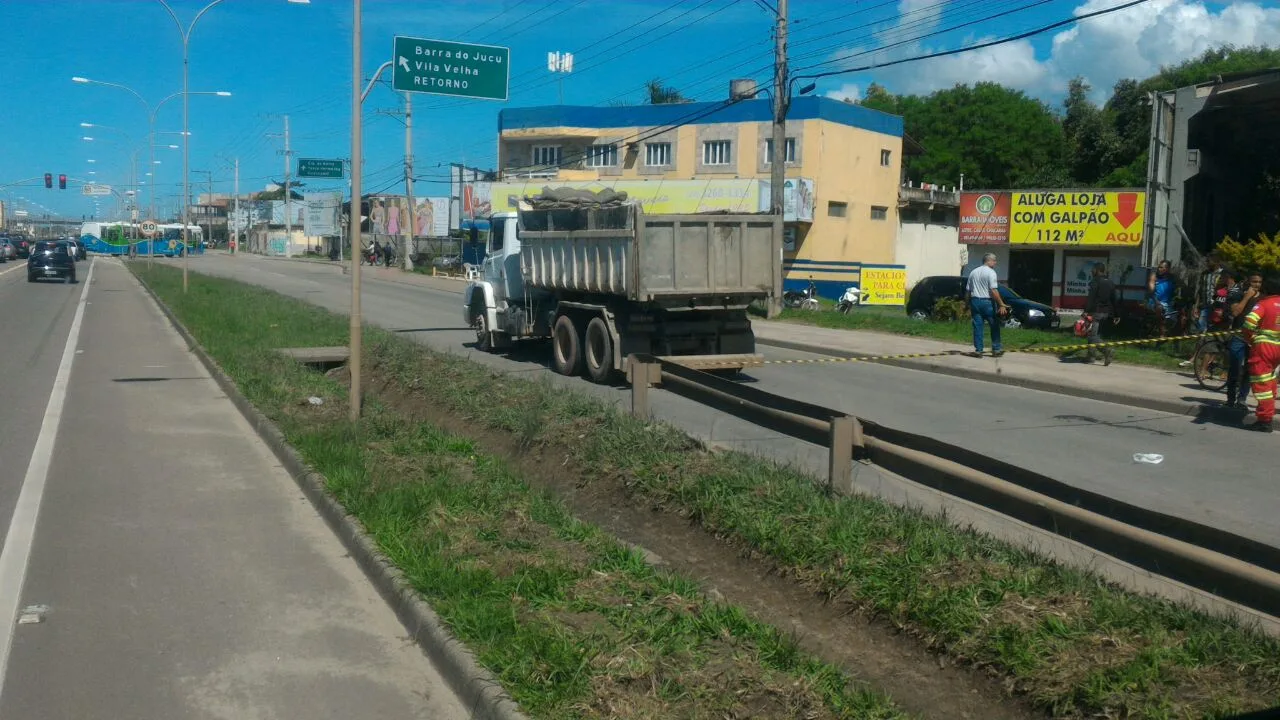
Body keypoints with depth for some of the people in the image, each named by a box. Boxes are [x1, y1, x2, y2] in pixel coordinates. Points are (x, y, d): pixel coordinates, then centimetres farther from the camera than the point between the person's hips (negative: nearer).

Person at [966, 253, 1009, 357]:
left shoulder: (973, 272, 11)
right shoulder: (990, 272, -9)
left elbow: (969, 290, 14)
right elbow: (994, 291, -17)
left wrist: (969, 305, 21)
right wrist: (1001, 305, -16)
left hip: (975, 301, 5)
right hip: (987, 302, -5)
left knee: (977, 327, 5)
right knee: (994, 326, 7)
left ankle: (978, 350, 3)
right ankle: (996, 349, 11)